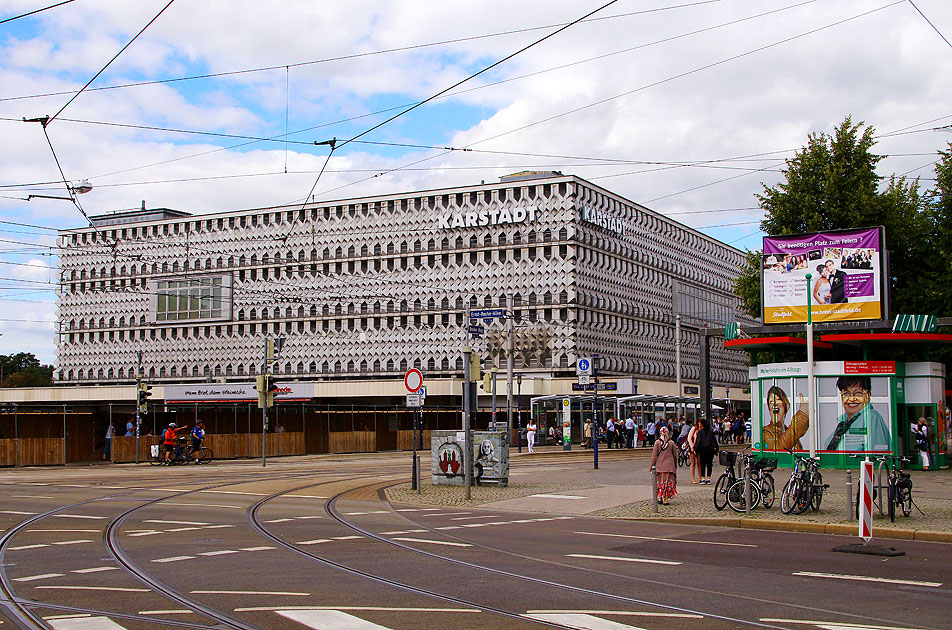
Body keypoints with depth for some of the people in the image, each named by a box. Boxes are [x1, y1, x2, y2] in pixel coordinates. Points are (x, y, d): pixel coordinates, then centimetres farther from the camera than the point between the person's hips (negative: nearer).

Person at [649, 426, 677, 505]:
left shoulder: (657, 443, -4)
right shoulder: (671, 443, -2)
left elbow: (654, 455, -4)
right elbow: (675, 456, 5)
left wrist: (652, 465, 3)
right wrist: (675, 465, 18)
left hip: (660, 465, 0)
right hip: (669, 466, 0)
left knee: (660, 481, 12)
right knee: (668, 482, 6)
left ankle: (660, 498, 12)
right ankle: (666, 499, 3)